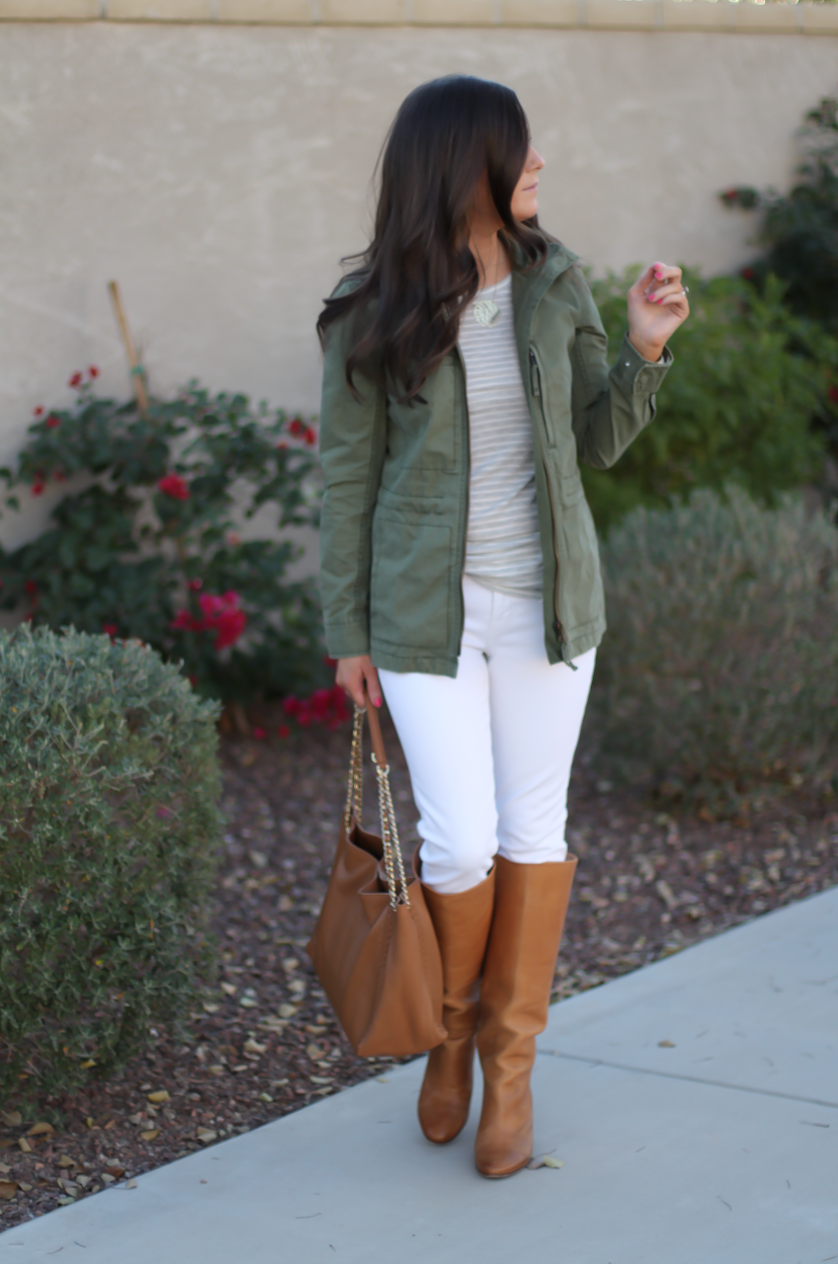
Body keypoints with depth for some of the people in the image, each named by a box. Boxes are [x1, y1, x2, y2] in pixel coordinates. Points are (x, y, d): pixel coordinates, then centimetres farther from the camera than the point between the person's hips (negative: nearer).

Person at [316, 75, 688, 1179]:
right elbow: (348, 476, -3)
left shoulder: (554, 282, -2)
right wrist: (349, 634, -1)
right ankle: (452, 1024, 25)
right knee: (459, 841, -5)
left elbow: (598, 441, 6)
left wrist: (644, 351, -12)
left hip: (546, 598, 3)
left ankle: (511, 1060, 23)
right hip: (426, 611, -3)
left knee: (532, 825, 7)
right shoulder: (371, 314, -10)